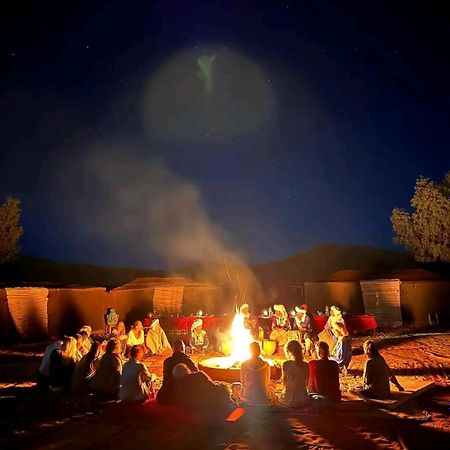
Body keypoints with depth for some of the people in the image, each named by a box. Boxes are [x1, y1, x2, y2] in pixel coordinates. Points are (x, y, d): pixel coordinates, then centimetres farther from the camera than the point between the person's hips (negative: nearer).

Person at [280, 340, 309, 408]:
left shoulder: (286, 364, -11)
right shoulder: (306, 365, -2)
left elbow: (284, 382, -2)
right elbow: (306, 383, 9)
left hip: (289, 399, -4)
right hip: (303, 400, 4)